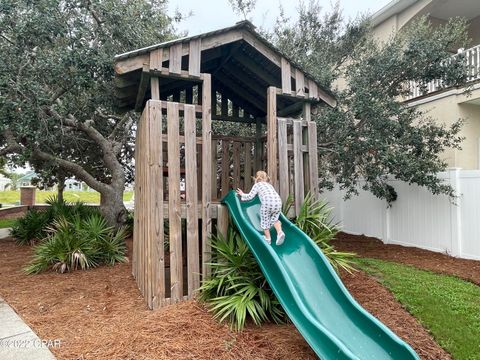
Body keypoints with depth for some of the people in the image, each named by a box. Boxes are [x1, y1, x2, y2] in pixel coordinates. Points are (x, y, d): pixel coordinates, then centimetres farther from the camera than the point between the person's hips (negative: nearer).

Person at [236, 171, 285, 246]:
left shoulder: (257, 185, 18)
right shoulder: (269, 185, 33)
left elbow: (250, 196, 14)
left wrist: (242, 194, 33)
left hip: (267, 204, -5)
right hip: (278, 202, 5)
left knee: (265, 221, 14)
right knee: (274, 219, 24)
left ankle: (268, 239, 26)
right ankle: (280, 232, 2)